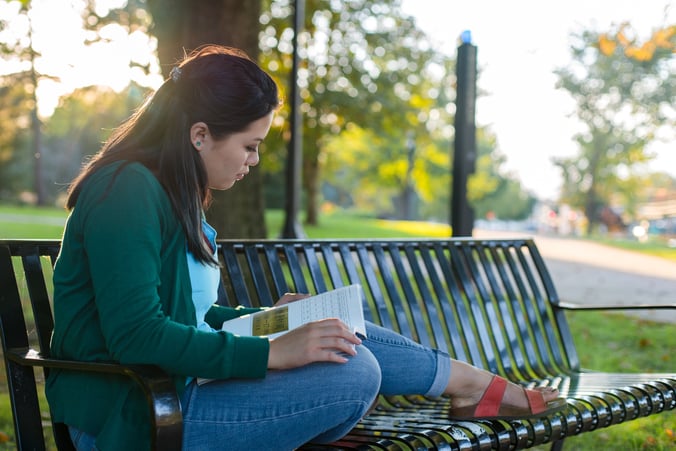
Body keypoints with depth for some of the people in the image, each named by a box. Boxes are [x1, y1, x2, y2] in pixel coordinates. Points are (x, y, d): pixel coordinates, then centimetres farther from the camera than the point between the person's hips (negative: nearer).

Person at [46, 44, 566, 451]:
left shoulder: (171, 193, 13)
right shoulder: (128, 191, -18)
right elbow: (135, 334, -27)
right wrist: (270, 351, -27)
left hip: (174, 385, 10)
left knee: (347, 337, 5)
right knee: (354, 371, -18)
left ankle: (474, 382, 22)